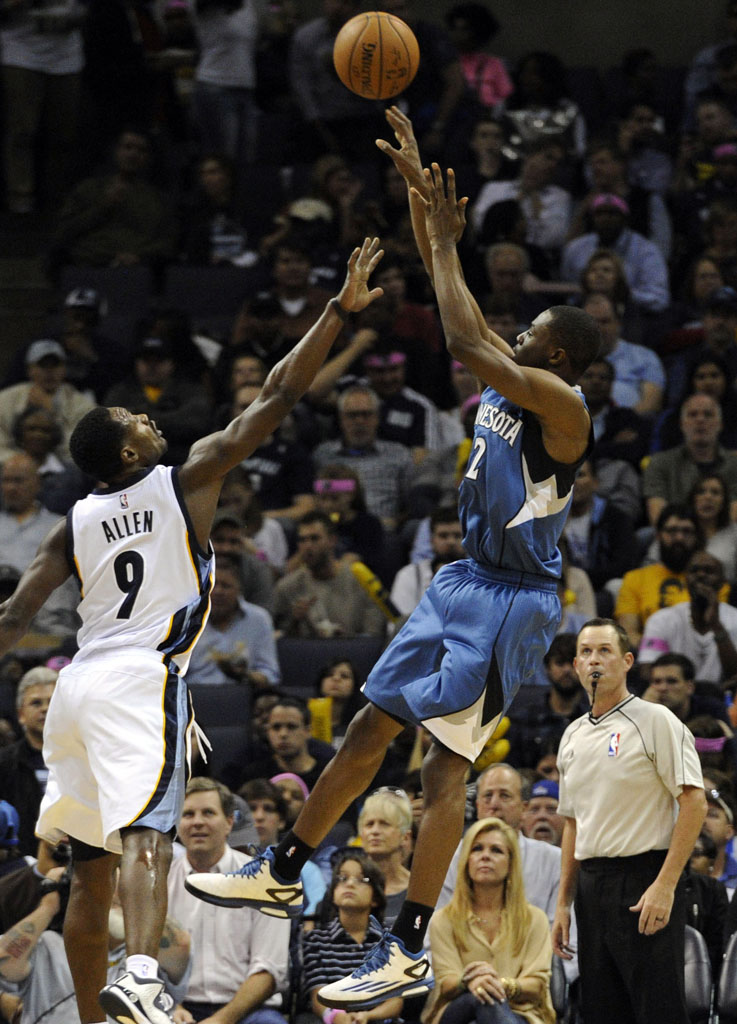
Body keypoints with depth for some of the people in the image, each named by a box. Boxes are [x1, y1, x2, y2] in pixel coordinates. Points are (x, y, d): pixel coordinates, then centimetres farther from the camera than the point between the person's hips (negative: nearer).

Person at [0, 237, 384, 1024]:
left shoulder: (75, 524, 15)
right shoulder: (187, 481, 3)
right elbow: (278, 397, 2)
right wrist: (340, 311, 4)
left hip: (79, 686, 6)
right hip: (142, 679, -6)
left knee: (91, 864, 11)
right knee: (144, 835, -22)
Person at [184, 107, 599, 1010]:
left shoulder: (561, 408, -18)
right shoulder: (508, 382, 8)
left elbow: (463, 340, -29)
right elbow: (464, 328, 13)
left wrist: (446, 241, -20)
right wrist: (418, 183, 6)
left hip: (511, 599, -9)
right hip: (465, 583, 9)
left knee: (445, 760, -11)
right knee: (369, 726, 15)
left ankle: (408, 952, -11)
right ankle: (283, 874, 26)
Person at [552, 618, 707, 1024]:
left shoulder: (655, 721, -5)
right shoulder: (572, 736, 16)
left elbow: (693, 802, -12)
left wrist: (664, 886, -18)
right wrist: (563, 903, 16)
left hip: (644, 880, -7)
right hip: (591, 884, 7)